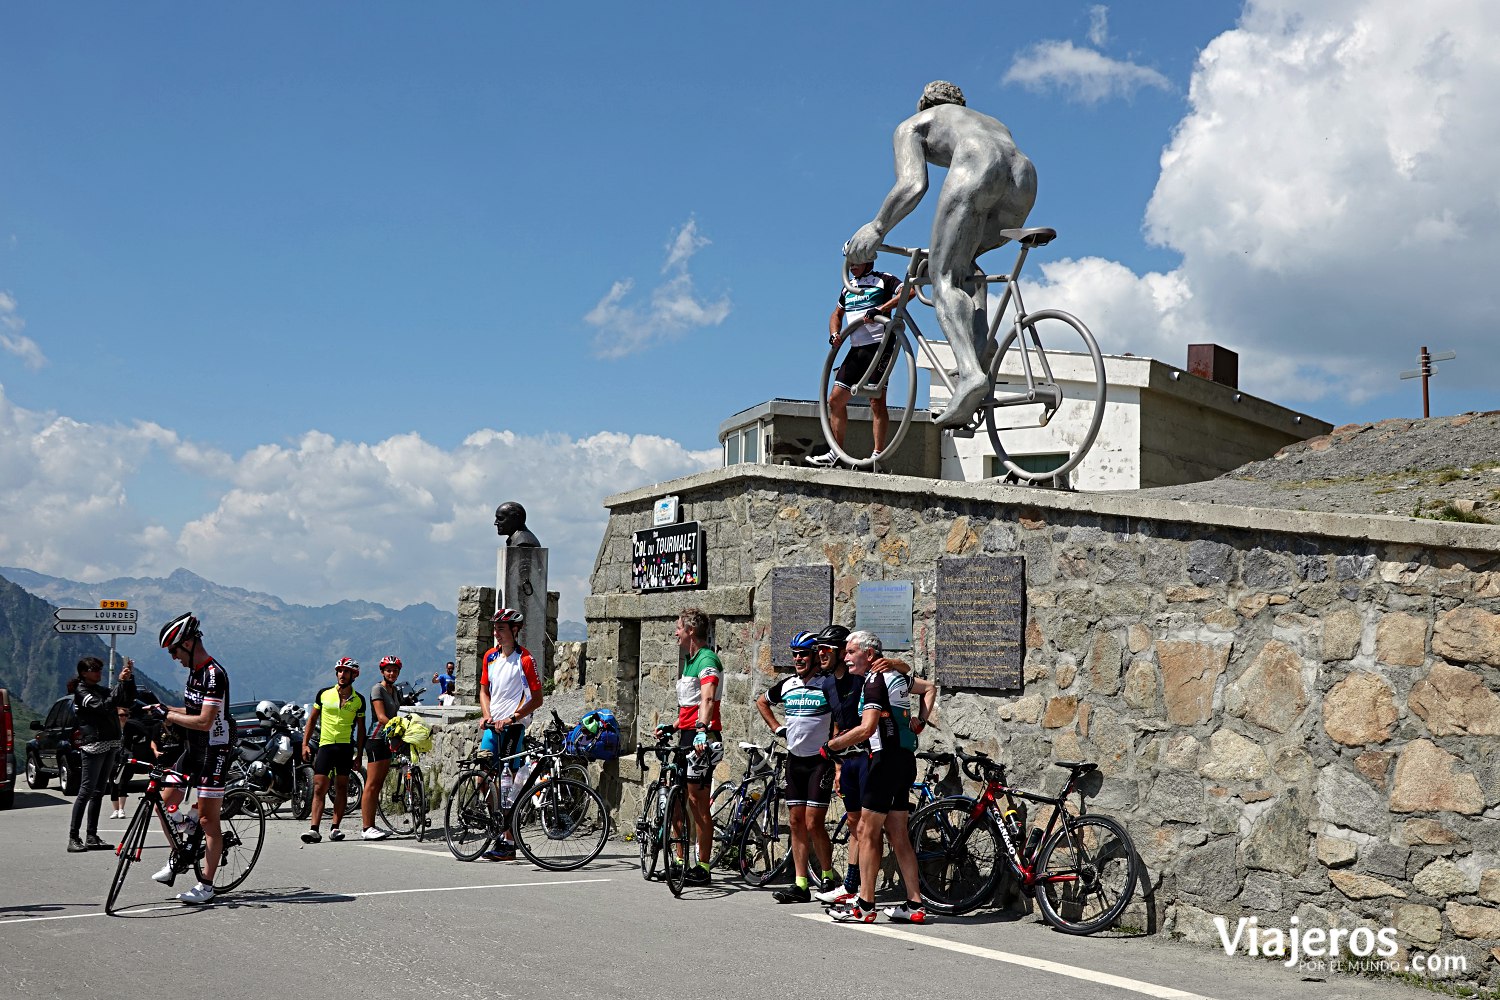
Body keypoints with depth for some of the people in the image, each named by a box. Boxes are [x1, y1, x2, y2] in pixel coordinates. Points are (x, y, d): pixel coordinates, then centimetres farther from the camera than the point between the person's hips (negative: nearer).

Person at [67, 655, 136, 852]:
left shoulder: (101, 690, 17)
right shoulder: (81, 692, -6)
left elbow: (128, 700, 11)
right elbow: (103, 706, -22)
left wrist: (130, 678, -2)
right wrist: (121, 682, -24)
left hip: (110, 746, 8)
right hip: (93, 746, -8)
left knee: (98, 792, 9)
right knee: (86, 792, -10)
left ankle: (92, 836, 12)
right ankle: (73, 839, -9)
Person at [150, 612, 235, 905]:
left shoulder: (214, 674, -21)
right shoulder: (195, 671, 10)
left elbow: (205, 721, -26)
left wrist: (168, 716, -17)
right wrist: (164, 711, 6)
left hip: (213, 752, -10)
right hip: (192, 749, 10)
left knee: (207, 819, -5)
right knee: (166, 801, 12)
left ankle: (207, 885, 1)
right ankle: (179, 857, 30)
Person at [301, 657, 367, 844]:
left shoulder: (358, 700, 4)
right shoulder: (324, 694, 4)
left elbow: (360, 728, 9)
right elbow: (312, 719, 11)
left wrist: (359, 756, 5)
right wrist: (305, 744, 4)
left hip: (346, 747, 1)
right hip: (325, 745, 0)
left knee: (342, 788, 3)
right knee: (319, 789, -8)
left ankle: (335, 828, 8)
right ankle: (314, 829, -13)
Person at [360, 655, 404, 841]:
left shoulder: (394, 691, 17)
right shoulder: (378, 689, -9)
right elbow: (381, 717, -18)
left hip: (387, 740, 9)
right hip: (377, 739, -9)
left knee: (379, 785, 9)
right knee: (371, 785, -9)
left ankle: (371, 825, 13)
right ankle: (367, 828, -10)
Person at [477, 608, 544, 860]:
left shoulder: (525, 659, -9)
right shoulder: (490, 656, 11)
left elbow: (537, 699, -8)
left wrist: (511, 718, -16)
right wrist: (486, 715, 1)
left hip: (513, 727, -6)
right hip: (492, 726, 6)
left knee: (508, 783, -6)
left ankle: (508, 842, -1)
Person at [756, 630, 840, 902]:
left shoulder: (828, 683, -9)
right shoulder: (787, 685, 8)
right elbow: (761, 701, 27)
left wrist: (837, 765, -14)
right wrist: (776, 727, 15)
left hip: (820, 760, -6)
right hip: (795, 759, 6)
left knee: (814, 824, -9)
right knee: (796, 822, 4)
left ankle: (827, 878, 9)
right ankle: (801, 885, 7)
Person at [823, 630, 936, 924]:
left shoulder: (874, 680, -14)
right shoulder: (895, 674, 15)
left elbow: (867, 728, -23)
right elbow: (929, 687, 31)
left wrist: (831, 745, -13)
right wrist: (920, 721, 20)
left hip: (887, 759, -9)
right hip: (905, 759, 9)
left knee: (867, 831, -4)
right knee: (898, 834, 11)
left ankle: (865, 905, -2)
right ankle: (914, 905, 11)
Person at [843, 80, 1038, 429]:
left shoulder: (912, 125, 29)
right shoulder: (992, 122, 47)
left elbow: (913, 184, 8)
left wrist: (876, 228, 8)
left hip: (976, 170, -6)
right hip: (1025, 177, 6)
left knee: (944, 276, -5)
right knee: (963, 260, 25)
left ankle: (970, 373, -31)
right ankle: (980, 356, 6)